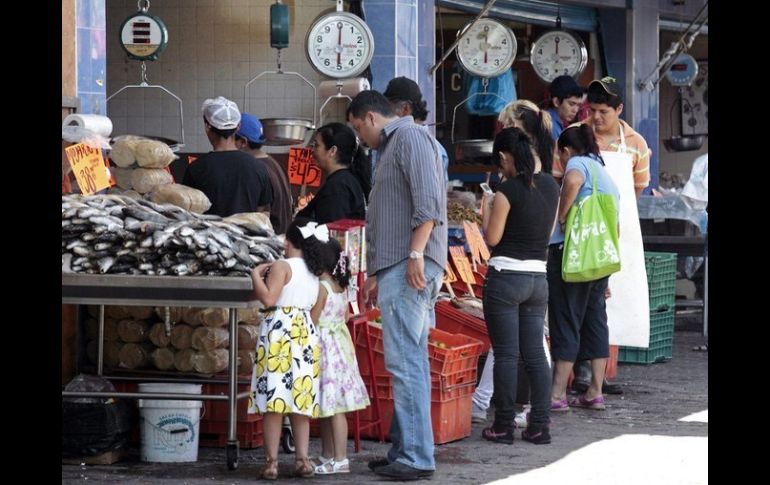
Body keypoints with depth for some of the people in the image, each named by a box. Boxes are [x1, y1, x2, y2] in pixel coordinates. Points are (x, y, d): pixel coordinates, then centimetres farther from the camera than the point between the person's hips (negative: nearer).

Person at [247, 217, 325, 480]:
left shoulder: (282, 266, -5)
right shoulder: (315, 272, 16)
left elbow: (268, 298, -16)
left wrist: (256, 274, -2)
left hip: (279, 331, -6)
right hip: (307, 333, 6)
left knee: (273, 398, -6)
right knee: (299, 399, 10)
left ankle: (271, 461, -10)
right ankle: (302, 460, 6)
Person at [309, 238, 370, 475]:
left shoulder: (321, 288, -16)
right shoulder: (341, 287, 10)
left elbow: (312, 321, -15)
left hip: (325, 348, -9)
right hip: (340, 346, 9)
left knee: (332, 407, -9)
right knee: (327, 408, 15)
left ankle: (340, 460, -9)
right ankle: (327, 456, 21)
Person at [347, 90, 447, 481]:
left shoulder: (409, 137, -4)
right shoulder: (389, 149, 27)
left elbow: (428, 200, -17)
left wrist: (416, 254, -23)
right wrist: (375, 273, 28)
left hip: (410, 268, -11)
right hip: (396, 268, 11)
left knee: (404, 360, -13)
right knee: (409, 360, 10)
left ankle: (415, 457, -14)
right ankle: (405, 450, 13)